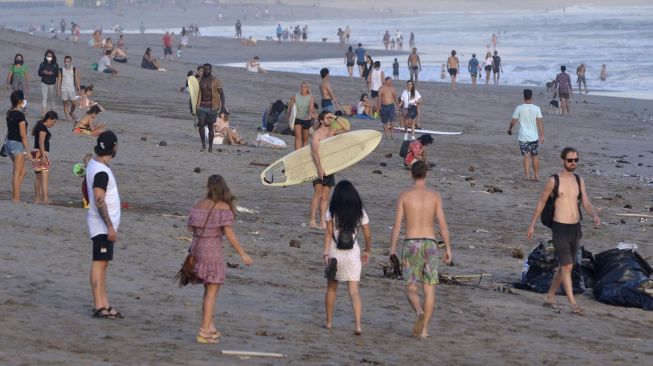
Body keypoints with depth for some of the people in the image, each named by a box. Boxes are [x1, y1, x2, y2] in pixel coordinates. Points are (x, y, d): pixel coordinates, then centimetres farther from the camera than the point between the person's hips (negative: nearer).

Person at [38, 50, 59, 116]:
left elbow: (57, 74, 0)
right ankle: (43, 111, -18)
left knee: (51, 98, 7)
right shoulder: (42, 64, 4)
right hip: (44, 83, -1)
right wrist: (43, 72, -19)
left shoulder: (55, 65, 3)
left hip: (52, 83, 1)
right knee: (44, 97, -11)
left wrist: (52, 73, -19)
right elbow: (39, 73, 1)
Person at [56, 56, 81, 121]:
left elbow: (77, 79, 1)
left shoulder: (74, 70, 2)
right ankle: (67, 116, 6)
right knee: (65, 103, 1)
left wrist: (78, 88, -5)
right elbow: (59, 80, 4)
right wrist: (58, 89, -1)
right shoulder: (61, 70, 3)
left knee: (74, 103, -3)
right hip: (64, 89, 0)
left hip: (72, 89, 0)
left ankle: (71, 112, 24)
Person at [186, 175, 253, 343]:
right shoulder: (224, 207, -11)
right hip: (212, 250, -6)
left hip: (197, 248, 6)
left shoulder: (200, 204, 6)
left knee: (209, 289, 19)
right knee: (212, 293, 0)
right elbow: (229, 233, -18)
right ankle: (204, 332, -3)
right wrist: (243, 254, -14)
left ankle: (210, 327, 20)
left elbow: (190, 227, 13)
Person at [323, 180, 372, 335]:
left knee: (331, 288, 19)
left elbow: (328, 232, -11)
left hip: (335, 253, 0)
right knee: (354, 291, -1)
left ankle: (329, 321, 28)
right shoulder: (360, 212, 0)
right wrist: (367, 251, 18)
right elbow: (368, 235, 3)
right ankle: (358, 325, -15)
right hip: (353, 254, 0)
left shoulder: (332, 211, -3)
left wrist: (326, 253, -14)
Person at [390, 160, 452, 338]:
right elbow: (443, 224, -2)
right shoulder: (435, 196, 1)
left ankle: (419, 312, -28)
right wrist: (448, 248, 4)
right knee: (429, 289, 8)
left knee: (411, 289, 3)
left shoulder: (404, 195, -1)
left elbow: (397, 224, -4)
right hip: (429, 244, 1)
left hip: (411, 244, -1)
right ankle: (424, 329, 4)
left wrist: (392, 248, 2)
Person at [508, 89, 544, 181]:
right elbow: (539, 123, -9)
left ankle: (527, 176, -9)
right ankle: (536, 175, 20)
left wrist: (510, 129, 20)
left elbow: (513, 121, 0)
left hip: (523, 137, -1)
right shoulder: (536, 108, -3)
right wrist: (542, 135, -8)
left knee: (526, 156, 1)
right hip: (534, 136, 1)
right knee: (535, 156, 14)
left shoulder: (519, 108, -5)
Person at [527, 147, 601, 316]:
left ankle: (549, 297, 28)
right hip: (560, 228, -6)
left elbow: (586, 203, 0)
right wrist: (532, 225, 4)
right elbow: (541, 202, 2)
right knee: (567, 266, -11)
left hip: (576, 228, 6)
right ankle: (573, 304, -11)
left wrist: (594, 216, -21)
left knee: (564, 266, 13)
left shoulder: (579, 180, 7)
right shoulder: (553, 180, -7)